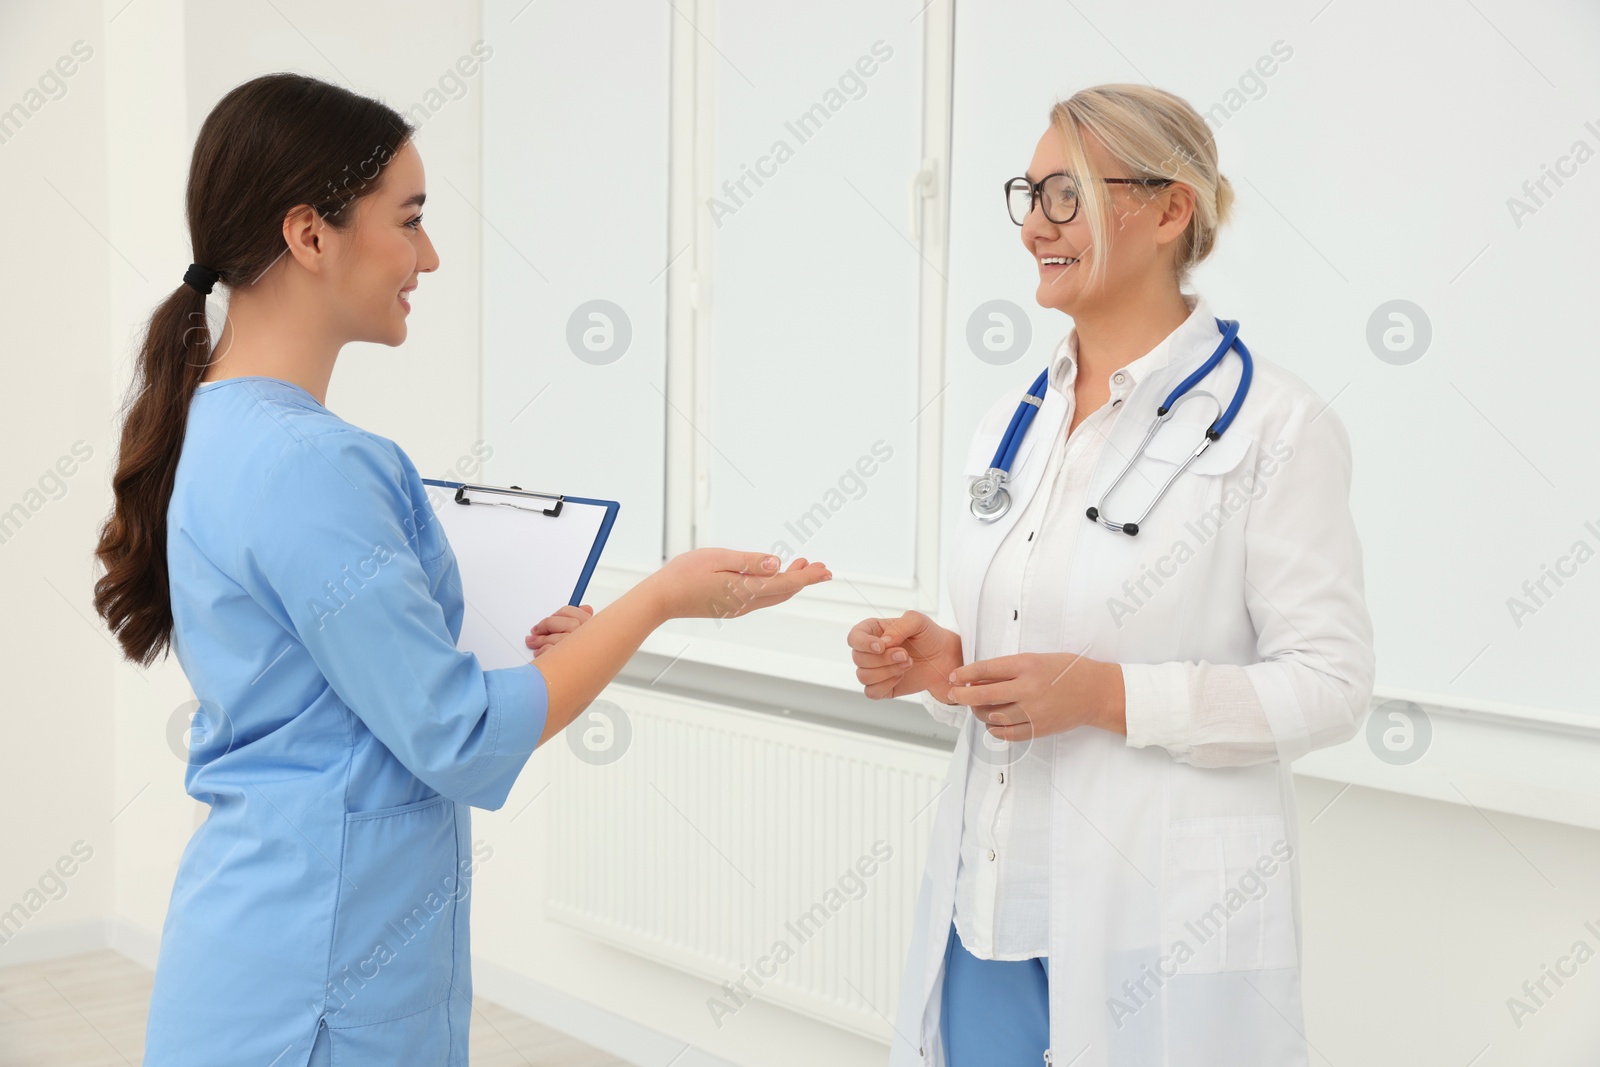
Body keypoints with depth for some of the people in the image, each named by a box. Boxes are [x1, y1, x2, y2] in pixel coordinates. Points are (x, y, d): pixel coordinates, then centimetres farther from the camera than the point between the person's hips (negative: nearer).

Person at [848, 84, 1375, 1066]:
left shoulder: (1273, 423, -10)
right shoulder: (1014, 423, 10)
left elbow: (1329, 683, -12)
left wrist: (1109, 694, -22)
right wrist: (942, 662, -2)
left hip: (1163, 924, -6)